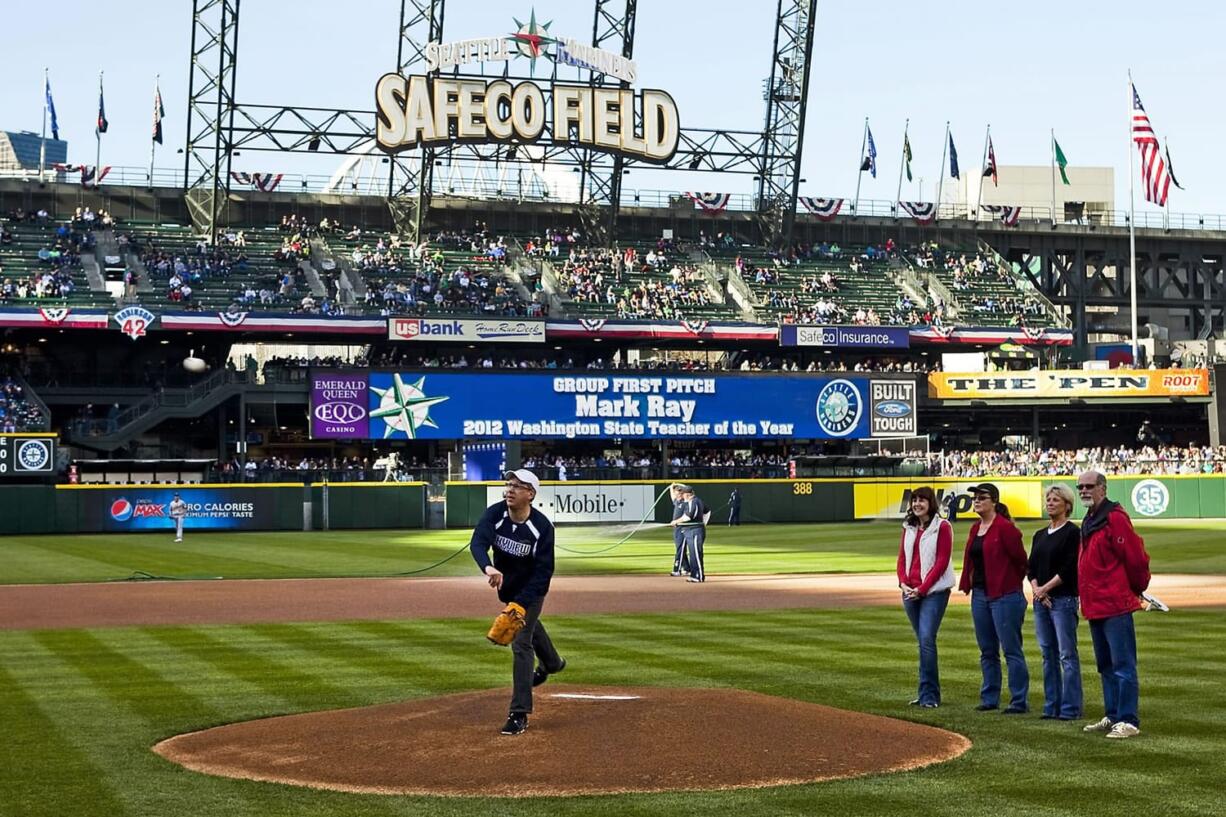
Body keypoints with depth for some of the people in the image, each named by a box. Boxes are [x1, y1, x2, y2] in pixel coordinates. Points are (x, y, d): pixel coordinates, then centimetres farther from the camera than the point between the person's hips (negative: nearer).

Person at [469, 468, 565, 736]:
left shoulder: (542, 526, -29)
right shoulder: (495, 514, -22)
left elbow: (543, 571, -26)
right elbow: (477, 542, -37)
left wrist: (521, 603, -36)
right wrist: (488, 567, -59)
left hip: (531, 589, -5)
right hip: (505, 585, 5)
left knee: (521, 642, -14)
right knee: (526, 622, 29)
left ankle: (519, 714, -10)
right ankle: (551, 662, 62)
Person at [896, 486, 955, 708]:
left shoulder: (942, 527, -4)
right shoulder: (909, 528, 16)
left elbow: (942, 562, -10)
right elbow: (902, 558, 14)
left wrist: (922, 588, -14)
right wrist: (903, 583, -3)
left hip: (934, 591, -6)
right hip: (910, 592, 6)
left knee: (927, 639, -14)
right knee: (923, 642, 10)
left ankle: (929, 695, -11)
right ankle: (929, 692, 17)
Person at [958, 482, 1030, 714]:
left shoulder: (1005, 528, -12)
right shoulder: (975, 529, 13)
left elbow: (1020, 559, -9)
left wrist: (1011, 583, 3)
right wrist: (968, 585, 11)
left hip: (1004, 596, -9)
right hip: (980, 595, 9)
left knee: (1011, 650, -5)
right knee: (987, 651, 13)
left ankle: (1019, 702, -2)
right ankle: (989, 699, 21)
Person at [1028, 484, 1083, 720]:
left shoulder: (1072, 532, -5)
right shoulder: (1039, 535, 17)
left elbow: (1070, 568, -13)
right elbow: (1031, 567, 13)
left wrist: (1045, 588, -12)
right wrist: (1036, 588, -4)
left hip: (1064, 598, -7)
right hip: (1040, 601, 7)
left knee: (1067, 654, -7)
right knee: (1048, 655, 10)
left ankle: (1071, 708, -5)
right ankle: (1051, 706, 15)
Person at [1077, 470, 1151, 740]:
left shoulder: (1115, 518, -13)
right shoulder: (1088, 522, 17)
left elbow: (1136, 557, -14)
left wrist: (1137, 588, -2)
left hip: (1116, 606, -10)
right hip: (1095, 606, 10)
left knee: (1123, 665, -7)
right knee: (1106, 666, 16)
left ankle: (1128, 721, -5)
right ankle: (1113, 717, 25)